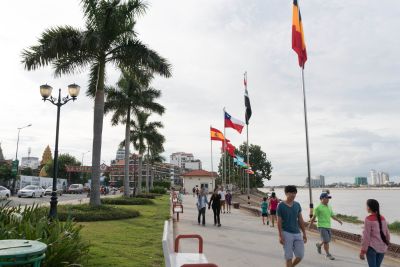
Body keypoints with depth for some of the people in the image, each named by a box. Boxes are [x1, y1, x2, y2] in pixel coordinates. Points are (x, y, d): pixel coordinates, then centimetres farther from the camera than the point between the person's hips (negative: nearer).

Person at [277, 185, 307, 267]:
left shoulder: (297, 205, 6)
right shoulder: (281, 206, -8)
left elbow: (300, 220, 10)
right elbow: (279, 222, -8)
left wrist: (304, 233, 7)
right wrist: (280, 236, -13)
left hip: (297, 234, 5)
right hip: (286, 233, -5)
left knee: (300, 256, 3)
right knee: (289, 257, 0)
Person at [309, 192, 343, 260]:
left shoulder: (329, 207, 11)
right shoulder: (318, 207, -9)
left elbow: (332, 216, 15)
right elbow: (314, 217, -5)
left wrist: (338, 220, 0)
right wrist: (310, 225, 0)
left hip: (328, 226, 7)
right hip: (321, 226, -7)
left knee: (327, 240, 13)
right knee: (326, 241, -9)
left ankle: (319, 245, 40)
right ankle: (328, 254, 4)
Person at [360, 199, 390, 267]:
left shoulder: (369, 219, -14)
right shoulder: (382, 218, 4)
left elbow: (366, 236, -14)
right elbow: (387, 234, 10)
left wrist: (363, 251, -9)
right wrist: (386, 244, 25)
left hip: (372, 247, -6)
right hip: (382, 248, 6)